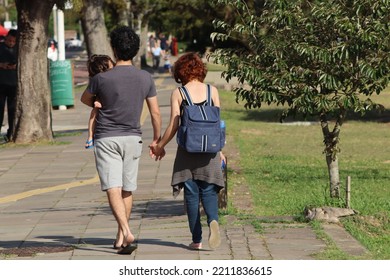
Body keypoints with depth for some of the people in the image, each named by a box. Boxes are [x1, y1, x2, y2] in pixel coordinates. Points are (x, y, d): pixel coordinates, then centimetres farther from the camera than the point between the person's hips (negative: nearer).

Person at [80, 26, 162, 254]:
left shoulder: (102, 79, -11)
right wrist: (157, 139, 17)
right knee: (128, 189, 14)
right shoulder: (145, 78, -2)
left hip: (106, 138, -3)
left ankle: (126, 232, -25)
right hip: (133, 138, 3)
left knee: (113, 188, -8)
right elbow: (156, 112, 4)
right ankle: (120, 236, 20)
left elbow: (85, 99, 10)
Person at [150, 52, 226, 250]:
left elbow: (174, 126, -5)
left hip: (187, 150, -1)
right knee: (209, 191, 8)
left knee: (191, 194, 7)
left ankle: (196, 239, 7)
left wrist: (159, 146, 9)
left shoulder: (178, 94, -5)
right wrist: (219, 150, 12)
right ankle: (213, 220, -23)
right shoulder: (212, 91, 1)